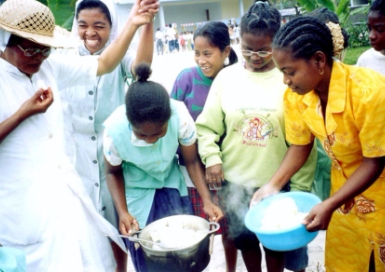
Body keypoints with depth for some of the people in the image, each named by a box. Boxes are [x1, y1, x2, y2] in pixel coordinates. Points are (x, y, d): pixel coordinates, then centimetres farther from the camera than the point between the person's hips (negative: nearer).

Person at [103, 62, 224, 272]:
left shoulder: (180, 117, -31)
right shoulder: (115, 130, -31)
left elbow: (192, 161, -12)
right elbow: (113, 172, -9)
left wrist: (206, 200, -20)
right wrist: (122, 212, -19)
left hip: (171, 185, 1)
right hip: (137, 192, -1)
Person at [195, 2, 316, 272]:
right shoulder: (226, 77, -2)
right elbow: (206, 126, 2)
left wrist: (300, 186, -7)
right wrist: (212, 157, -15)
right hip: (234, 182, 2)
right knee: (246, 241, 20)